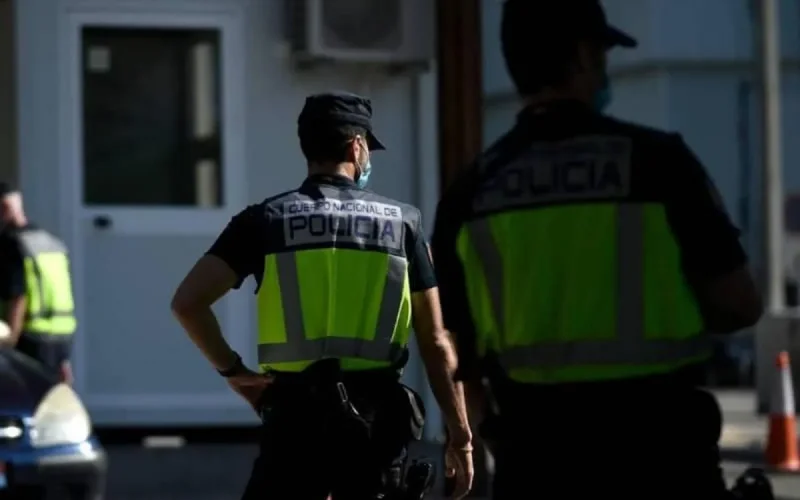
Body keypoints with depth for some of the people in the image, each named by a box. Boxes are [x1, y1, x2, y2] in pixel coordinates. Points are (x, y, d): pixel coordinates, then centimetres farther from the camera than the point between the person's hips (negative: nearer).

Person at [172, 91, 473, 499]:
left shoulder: (267, 219, 3)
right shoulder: (401, 221, 6)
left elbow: (188, 302, -6)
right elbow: (435, 341, 4)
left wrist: (231, 369, 7)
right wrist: (459, 435, 8)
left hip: (296, 414, -1)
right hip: (377, 417, 1)